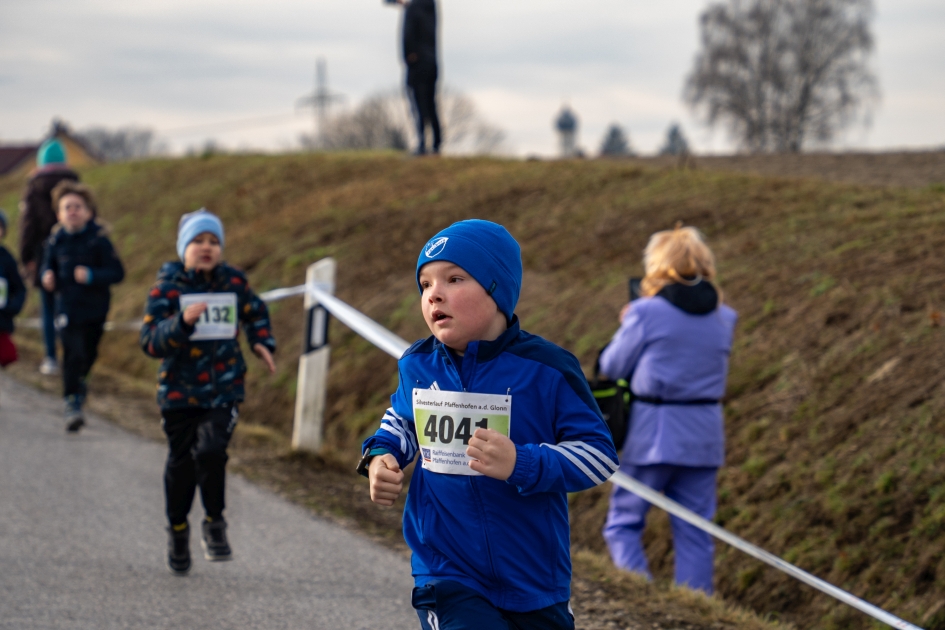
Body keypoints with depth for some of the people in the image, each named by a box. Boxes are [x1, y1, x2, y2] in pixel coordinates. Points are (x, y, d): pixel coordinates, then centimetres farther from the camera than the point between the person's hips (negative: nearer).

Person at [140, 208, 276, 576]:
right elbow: (150, 342, -16)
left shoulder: (234, 282, 2)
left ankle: (214, 525, 0)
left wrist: (262, 343, 9)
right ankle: (178, 531, 34)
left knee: (211, 451, -20)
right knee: (181, 464, 10)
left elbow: (255, 313, 25)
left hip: (224, 390, 1)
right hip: (179, 391, 0)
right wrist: (182, 322, -31)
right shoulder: (167, 287, -7)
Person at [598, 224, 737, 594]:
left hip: (654, 430, -4)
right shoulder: (723, 318, 6)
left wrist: (628, 324, 15)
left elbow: (612, 366, -3)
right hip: (704, 435, 4)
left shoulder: (648, 313, -10)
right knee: (694, 533, 8)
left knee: (623, 524, 7)